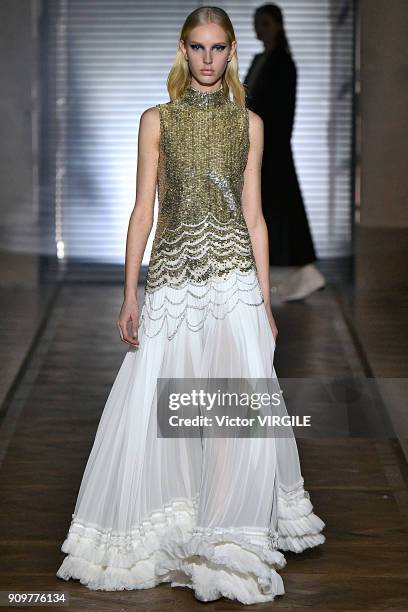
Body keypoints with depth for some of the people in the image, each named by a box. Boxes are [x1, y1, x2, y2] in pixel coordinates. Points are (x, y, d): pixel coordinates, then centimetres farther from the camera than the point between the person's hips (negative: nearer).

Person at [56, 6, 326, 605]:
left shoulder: (248, 122, 8)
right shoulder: (158, 119, 6)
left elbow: (253, 214, 8)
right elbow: (143, 209, 3)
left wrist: (265, 299, 4)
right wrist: (130, 295, -3)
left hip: (233, 275, 0)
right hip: (172, 277, 0)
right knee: (151, 409, 1)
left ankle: (238, 537, 2)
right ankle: (164, 531, 22)